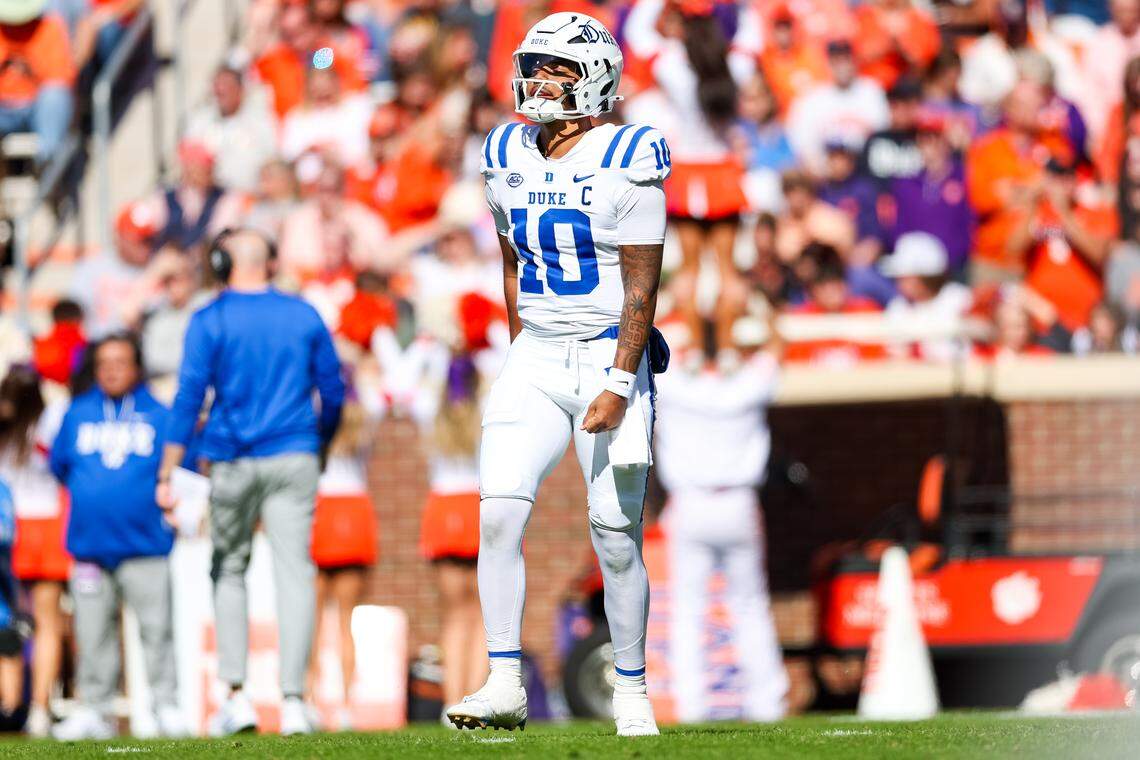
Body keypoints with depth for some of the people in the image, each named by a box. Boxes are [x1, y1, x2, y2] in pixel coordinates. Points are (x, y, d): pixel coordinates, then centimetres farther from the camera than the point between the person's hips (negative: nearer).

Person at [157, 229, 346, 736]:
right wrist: (321, 447, 29)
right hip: (295, 459, 1)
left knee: (229, 571, 12)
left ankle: (236, 695, 4)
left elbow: (189, 396, -8)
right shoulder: (305, 316, 8)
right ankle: (293, 702, -12)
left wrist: (167, 474, -8)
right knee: (295, 574, -4)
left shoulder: (211, 321, -1)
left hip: (234, 463, -1)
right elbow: (333, 393, 12)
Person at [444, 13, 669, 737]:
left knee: (616, 538, 0)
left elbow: (642, 288, -12)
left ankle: (632, 695, 14)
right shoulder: (510, 159, 7)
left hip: (609, 353, -5)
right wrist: (522, 354, 14)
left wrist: (618, 385, -18)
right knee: (498, 514, -11)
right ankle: (506, 685, -8)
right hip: (535, 357, 5)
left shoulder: (625, 162, -11)